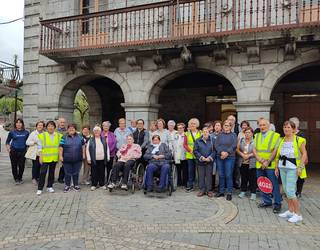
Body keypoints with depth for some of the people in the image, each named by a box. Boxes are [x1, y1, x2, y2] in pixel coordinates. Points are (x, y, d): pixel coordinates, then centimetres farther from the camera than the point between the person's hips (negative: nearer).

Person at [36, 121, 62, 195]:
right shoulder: (42, 135, -3)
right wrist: (40, 156, -8)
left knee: (52, 172, 12)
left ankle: (49, 186, 24)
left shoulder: (58, 135, 5)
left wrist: (60, 156, 7)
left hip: (54, 158, 3)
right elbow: (40, 147, -3)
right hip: (45, 158, -3)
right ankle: (40, 188, 4)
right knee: (43, 173, -5)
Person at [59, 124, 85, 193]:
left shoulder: (79, 137, 5)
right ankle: (67, 186, 21)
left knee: (76, 173, 11)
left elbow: (83, 146, 11)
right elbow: (61, 147, -2)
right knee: (68, 173, 7)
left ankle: (76, 185, 25)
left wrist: (83, 154, 7)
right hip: (67, 159, -1)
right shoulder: (64, 137, -1)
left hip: (77, 159, 2)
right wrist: (60, 156, -6)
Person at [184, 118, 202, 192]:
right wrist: (190, 150, -10)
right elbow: (184, 144, 4)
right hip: (190, 155, 1)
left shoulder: (200, 133, 4)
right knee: (191, 170, 5)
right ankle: (190, 186, 12)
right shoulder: (187, 134, 9)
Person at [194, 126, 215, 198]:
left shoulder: (212, 140, 1)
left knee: (209, 176, 5)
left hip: (209, 162, -1)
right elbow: (195, 151, -1)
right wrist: (201, 157, -11)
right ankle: (202, 190, 16)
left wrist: (209, 158, -13)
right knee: (201, 176, 6)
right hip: (200, 162, 1)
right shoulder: (198, 141, 3)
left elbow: (214, 151, -1)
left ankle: (209, 190, 14)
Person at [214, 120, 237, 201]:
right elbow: (216, 145, 0)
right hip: (220, 157, 3)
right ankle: (221, 191, 17)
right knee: (221, 175, 7)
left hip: (230, 157, -3)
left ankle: (229, 193, 5)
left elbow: (234, 146, -6)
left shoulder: (233, 135, 6)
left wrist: (227, 153, -16)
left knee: (228, 175, -4)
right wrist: (221, 152, -15)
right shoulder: (219, 135, 12)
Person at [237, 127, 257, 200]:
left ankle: (253, 193, 11)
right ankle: (243, 191, 24)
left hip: (251, 163, -4)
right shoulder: (241, 140, 8)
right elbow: (237, 149, 6)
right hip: (242, 163, 4)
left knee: (252, 178, 1)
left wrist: (249, 155, -15)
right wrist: (242, 155, -8)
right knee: (243, 177, 13)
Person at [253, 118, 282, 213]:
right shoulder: (257, 136, 13)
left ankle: (277, 204, 12)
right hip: (259, 165, 6)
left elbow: (276, 150, -11)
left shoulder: (275, 135, -4)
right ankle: (266, 201, 27)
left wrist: (268, 162, -16)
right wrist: (259, 158, -11)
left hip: (270, 165, -5)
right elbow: (254, 149, 7)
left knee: (274, 185, -1)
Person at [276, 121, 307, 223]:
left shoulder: (299, 140, -6)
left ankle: (298, 214, 3)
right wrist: (276, 167, 14)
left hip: (292, 168, -6)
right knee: (286, 190, 11)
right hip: (282, 167, 6)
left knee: (290, 191, -9)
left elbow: (304, 154, -8)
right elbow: (278, 154, 16)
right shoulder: (282, 140, 11)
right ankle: (290, 211, 24)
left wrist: (300, 167, -15)